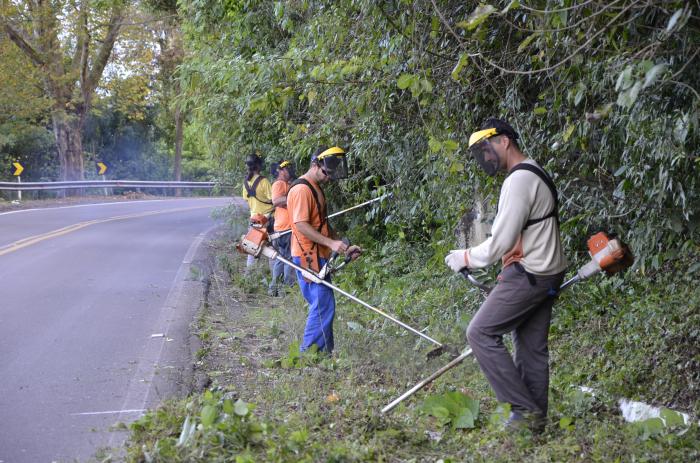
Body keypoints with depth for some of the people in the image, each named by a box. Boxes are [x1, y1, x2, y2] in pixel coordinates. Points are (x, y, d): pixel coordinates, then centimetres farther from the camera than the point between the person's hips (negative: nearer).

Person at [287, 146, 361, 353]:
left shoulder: (316, 188, 17)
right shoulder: (302, 189, -15)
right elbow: (301, 225, -22)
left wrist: (344, 248, 16)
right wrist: (331, 243, -24)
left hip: (318, 257, 10)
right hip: (309, 258, -10)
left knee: (323, 306, 12)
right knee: (323, 306, -9)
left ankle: (324, 352, 18)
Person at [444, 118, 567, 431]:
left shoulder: (520, 180, -17)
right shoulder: (534, 174, 16)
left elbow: (500, 242, -19)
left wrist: (465, 258, -6)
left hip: (528, 274, -10)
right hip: (546, 273, 10)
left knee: (481, 333, -6)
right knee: (532, 346, 11)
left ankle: (524, 409, -5)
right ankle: (535, 418, 15)